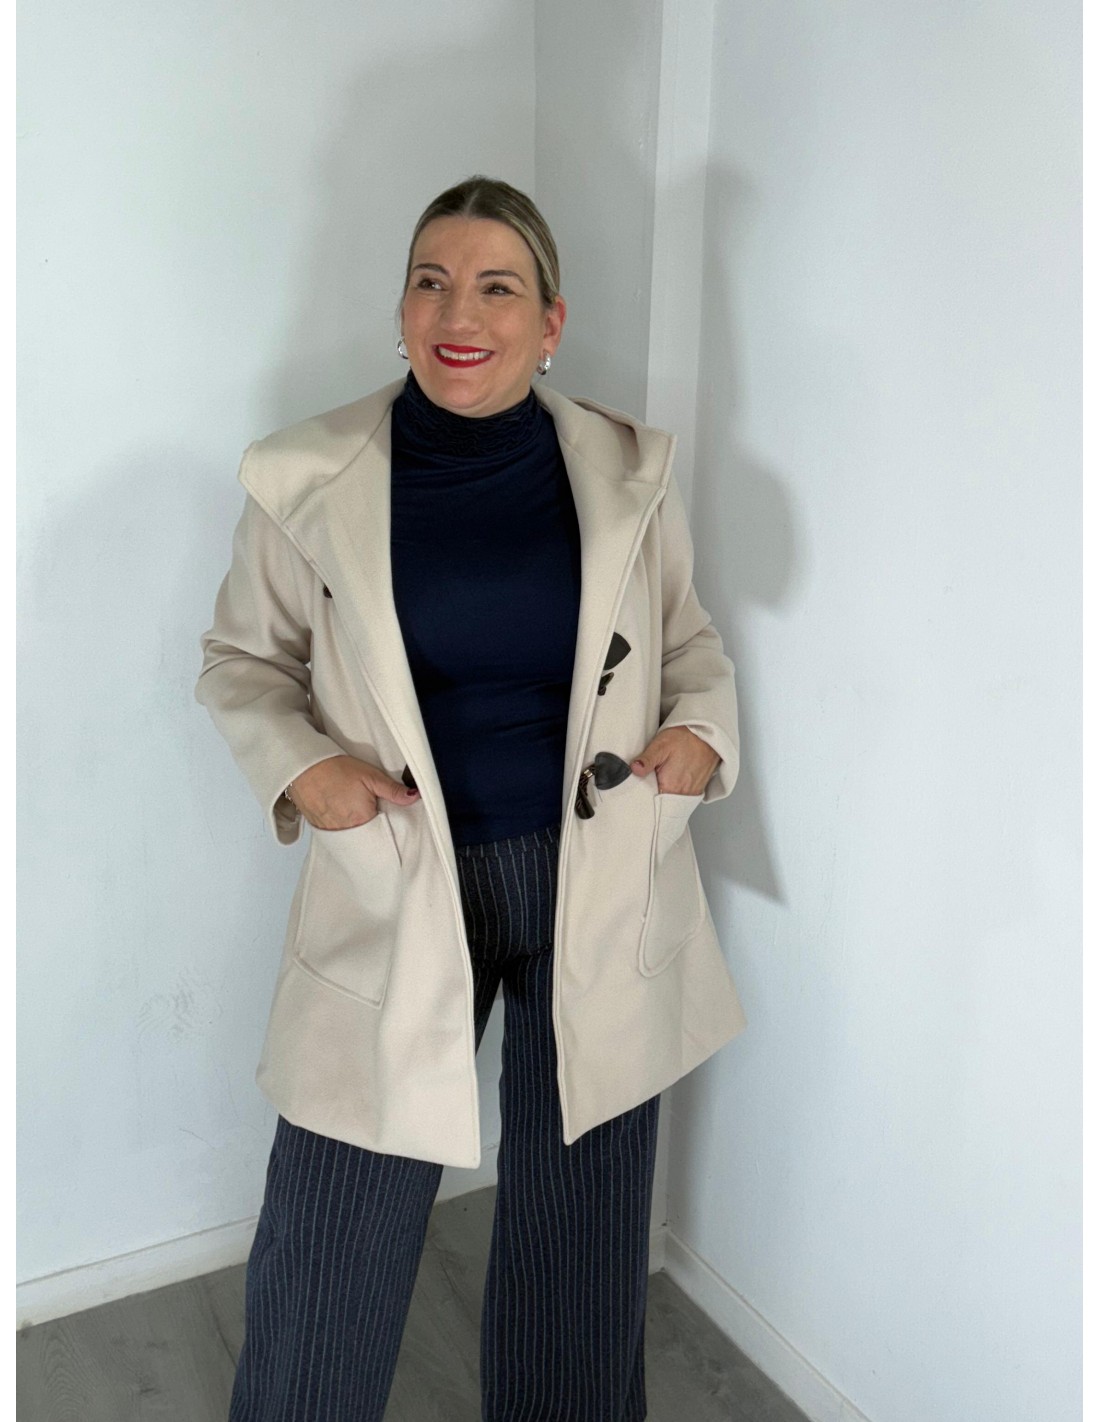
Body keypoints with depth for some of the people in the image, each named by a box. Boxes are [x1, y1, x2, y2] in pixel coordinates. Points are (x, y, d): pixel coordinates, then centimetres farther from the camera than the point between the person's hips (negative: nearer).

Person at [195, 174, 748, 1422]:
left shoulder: (629, 471, -2)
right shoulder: (306, 479, -7)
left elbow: (688, 642, 11)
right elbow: (240, 660, 5)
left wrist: (703, 731, -9)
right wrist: (296, 763, -14)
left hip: (601, 887, 2)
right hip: (399, 891, -1)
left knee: (581, 1221, 19)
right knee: (329, 1253, 10)